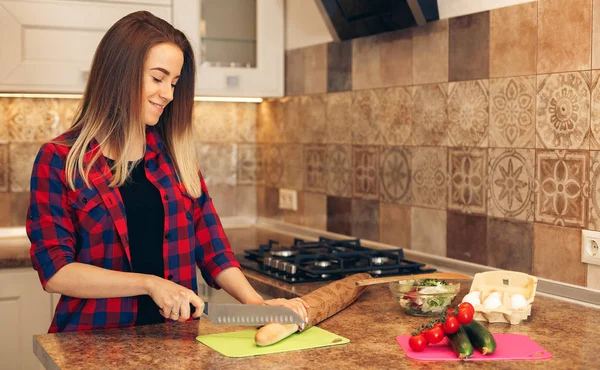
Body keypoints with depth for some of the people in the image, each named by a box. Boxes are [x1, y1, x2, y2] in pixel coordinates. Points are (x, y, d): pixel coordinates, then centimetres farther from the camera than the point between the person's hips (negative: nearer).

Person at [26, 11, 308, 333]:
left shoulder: (174, 156, 9)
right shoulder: (58, 161, -3)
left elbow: (211, 245, 7)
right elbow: (55, 270, -9)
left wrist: (255, 302, -8)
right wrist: (150, 283, -18)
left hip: (175, 338, 3)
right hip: (94, 344, -3)